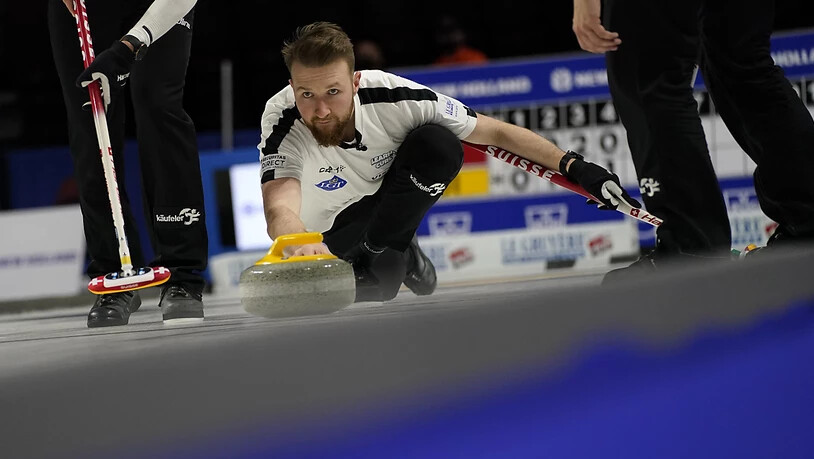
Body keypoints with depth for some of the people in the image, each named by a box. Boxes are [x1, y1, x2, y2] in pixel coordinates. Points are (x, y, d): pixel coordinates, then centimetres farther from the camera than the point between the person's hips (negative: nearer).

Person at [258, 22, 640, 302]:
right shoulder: (282, 125, -35)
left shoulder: (393, 97, -31)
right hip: (332, 232, 1)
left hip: (393, 209, -1)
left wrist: (574, 167, -27)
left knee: (437, 143, -27)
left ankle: (384, 247, -8)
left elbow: (495, 133, -21)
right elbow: (279, 210, -52)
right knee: (379, 285, -22)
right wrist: (304, 247, -75)